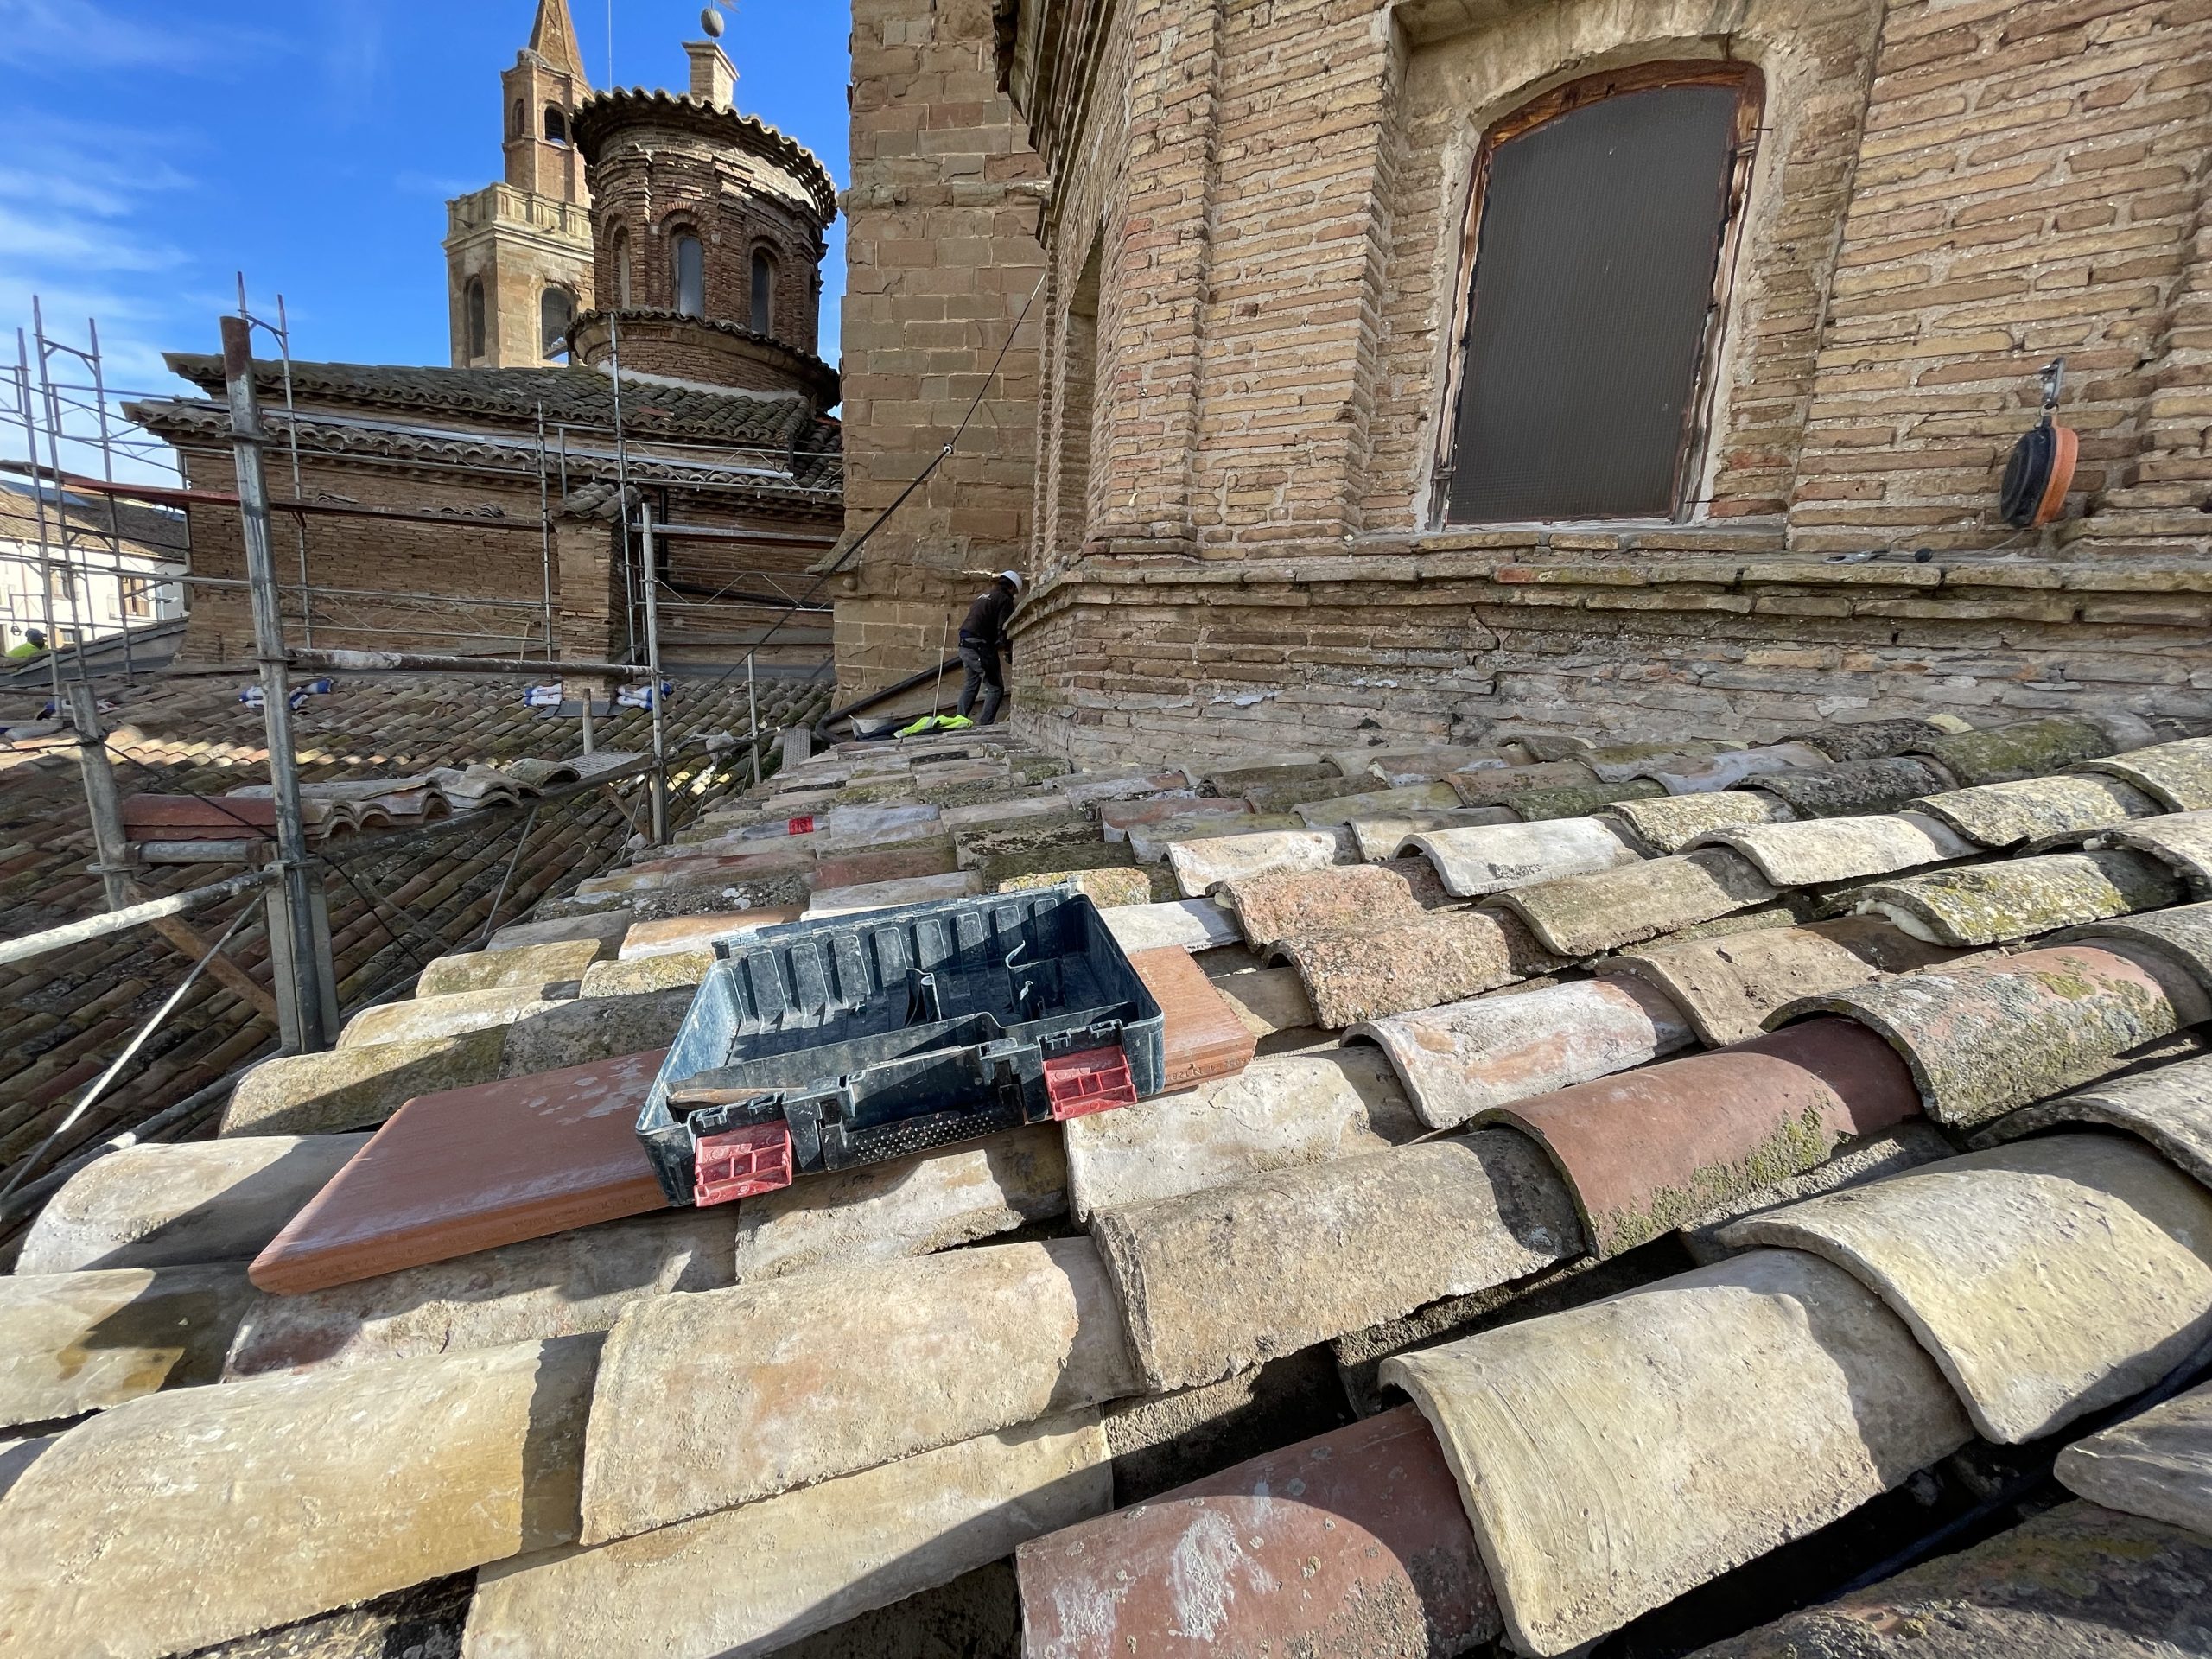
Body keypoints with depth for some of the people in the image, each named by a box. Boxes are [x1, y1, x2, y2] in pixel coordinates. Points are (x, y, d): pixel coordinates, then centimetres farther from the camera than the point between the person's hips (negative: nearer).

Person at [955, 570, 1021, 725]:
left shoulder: (983, 595, 21)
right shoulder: (1004, 599, -4)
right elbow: (1003, 630, -12)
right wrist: (1009, 653, 0)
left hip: (965, 645, 9)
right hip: (981, 647, -9)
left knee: (971, 684, 21)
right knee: (996, 688, -2)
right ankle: (985, 725, -7)